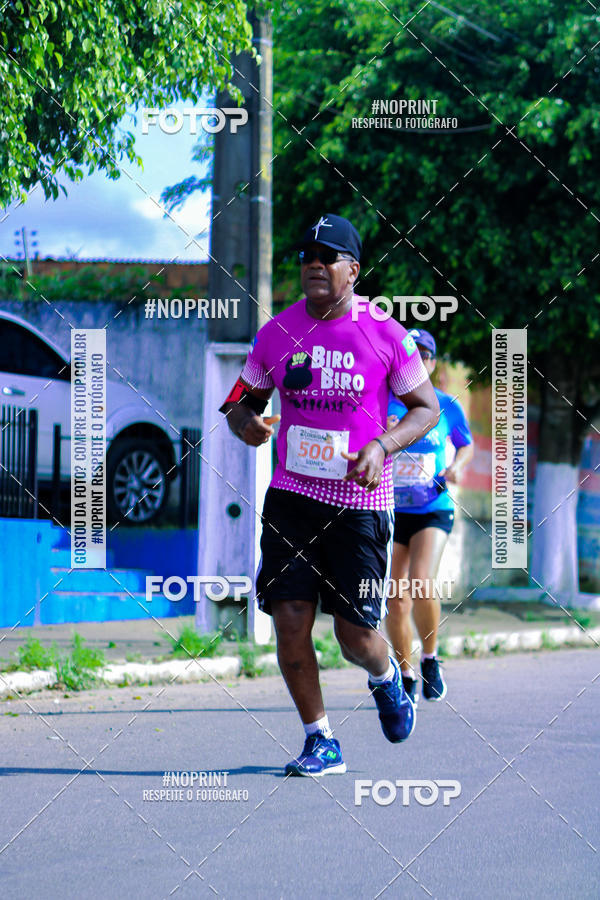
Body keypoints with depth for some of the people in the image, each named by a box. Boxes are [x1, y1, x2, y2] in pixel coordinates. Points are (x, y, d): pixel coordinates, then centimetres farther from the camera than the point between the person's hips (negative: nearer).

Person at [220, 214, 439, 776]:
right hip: (291, 496, 2)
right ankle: (320, 742, 8)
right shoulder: (276, 333, 4)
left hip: (360, 501, -2)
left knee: (356, 634, -2)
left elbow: (427, 407, 4)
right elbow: (242, 401, 15)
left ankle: (386, 679, 36)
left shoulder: (385, 334, -3)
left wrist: (382, 445, -13)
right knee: (289, 619, -7)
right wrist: (246, 423, -10)